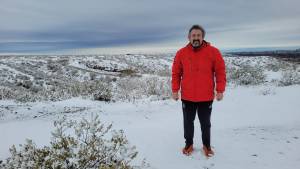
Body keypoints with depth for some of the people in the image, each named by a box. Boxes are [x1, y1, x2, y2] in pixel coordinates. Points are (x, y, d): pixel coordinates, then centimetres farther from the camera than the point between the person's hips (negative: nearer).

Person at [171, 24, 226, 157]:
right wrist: (175, 90, 1)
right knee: (188, 122, 14)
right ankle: (189, 144, 34)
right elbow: (176, 73, 4)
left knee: (205, 123, 14)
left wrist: (220, 90, -6)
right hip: (187, 97, 1)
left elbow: (220, 71, -2)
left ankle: (206, 145, 34)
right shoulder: (181, 53, -1)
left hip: (206, 97, -1)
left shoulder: (213, 52, -6)